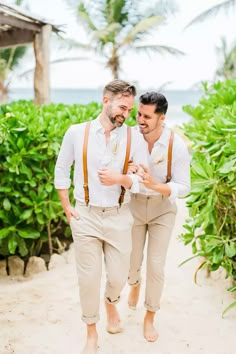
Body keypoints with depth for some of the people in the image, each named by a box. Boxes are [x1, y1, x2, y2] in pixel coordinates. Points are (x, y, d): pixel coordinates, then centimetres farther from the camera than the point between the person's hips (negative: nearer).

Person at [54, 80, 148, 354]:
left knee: (118, 276, 11)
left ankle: (111, 304, 48)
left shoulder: (134, 138, -5)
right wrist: (67, 208, 2)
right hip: (85, 216, -1)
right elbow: (61, 170, 6)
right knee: (89, 278, 6)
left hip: (119, 217, 1)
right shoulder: (77, 132, -6)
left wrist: (121, 179, -24)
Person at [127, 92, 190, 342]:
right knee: (132, 259, 13)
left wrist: (155, 185, -39)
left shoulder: (177, 146, -23)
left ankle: (150, 318, 21)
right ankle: (134, 283, 51)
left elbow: (183, 188, -21)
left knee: (156, 265, -2)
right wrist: (127, 172, -34)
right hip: (135, 205, 2)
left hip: (162, 209, -2)